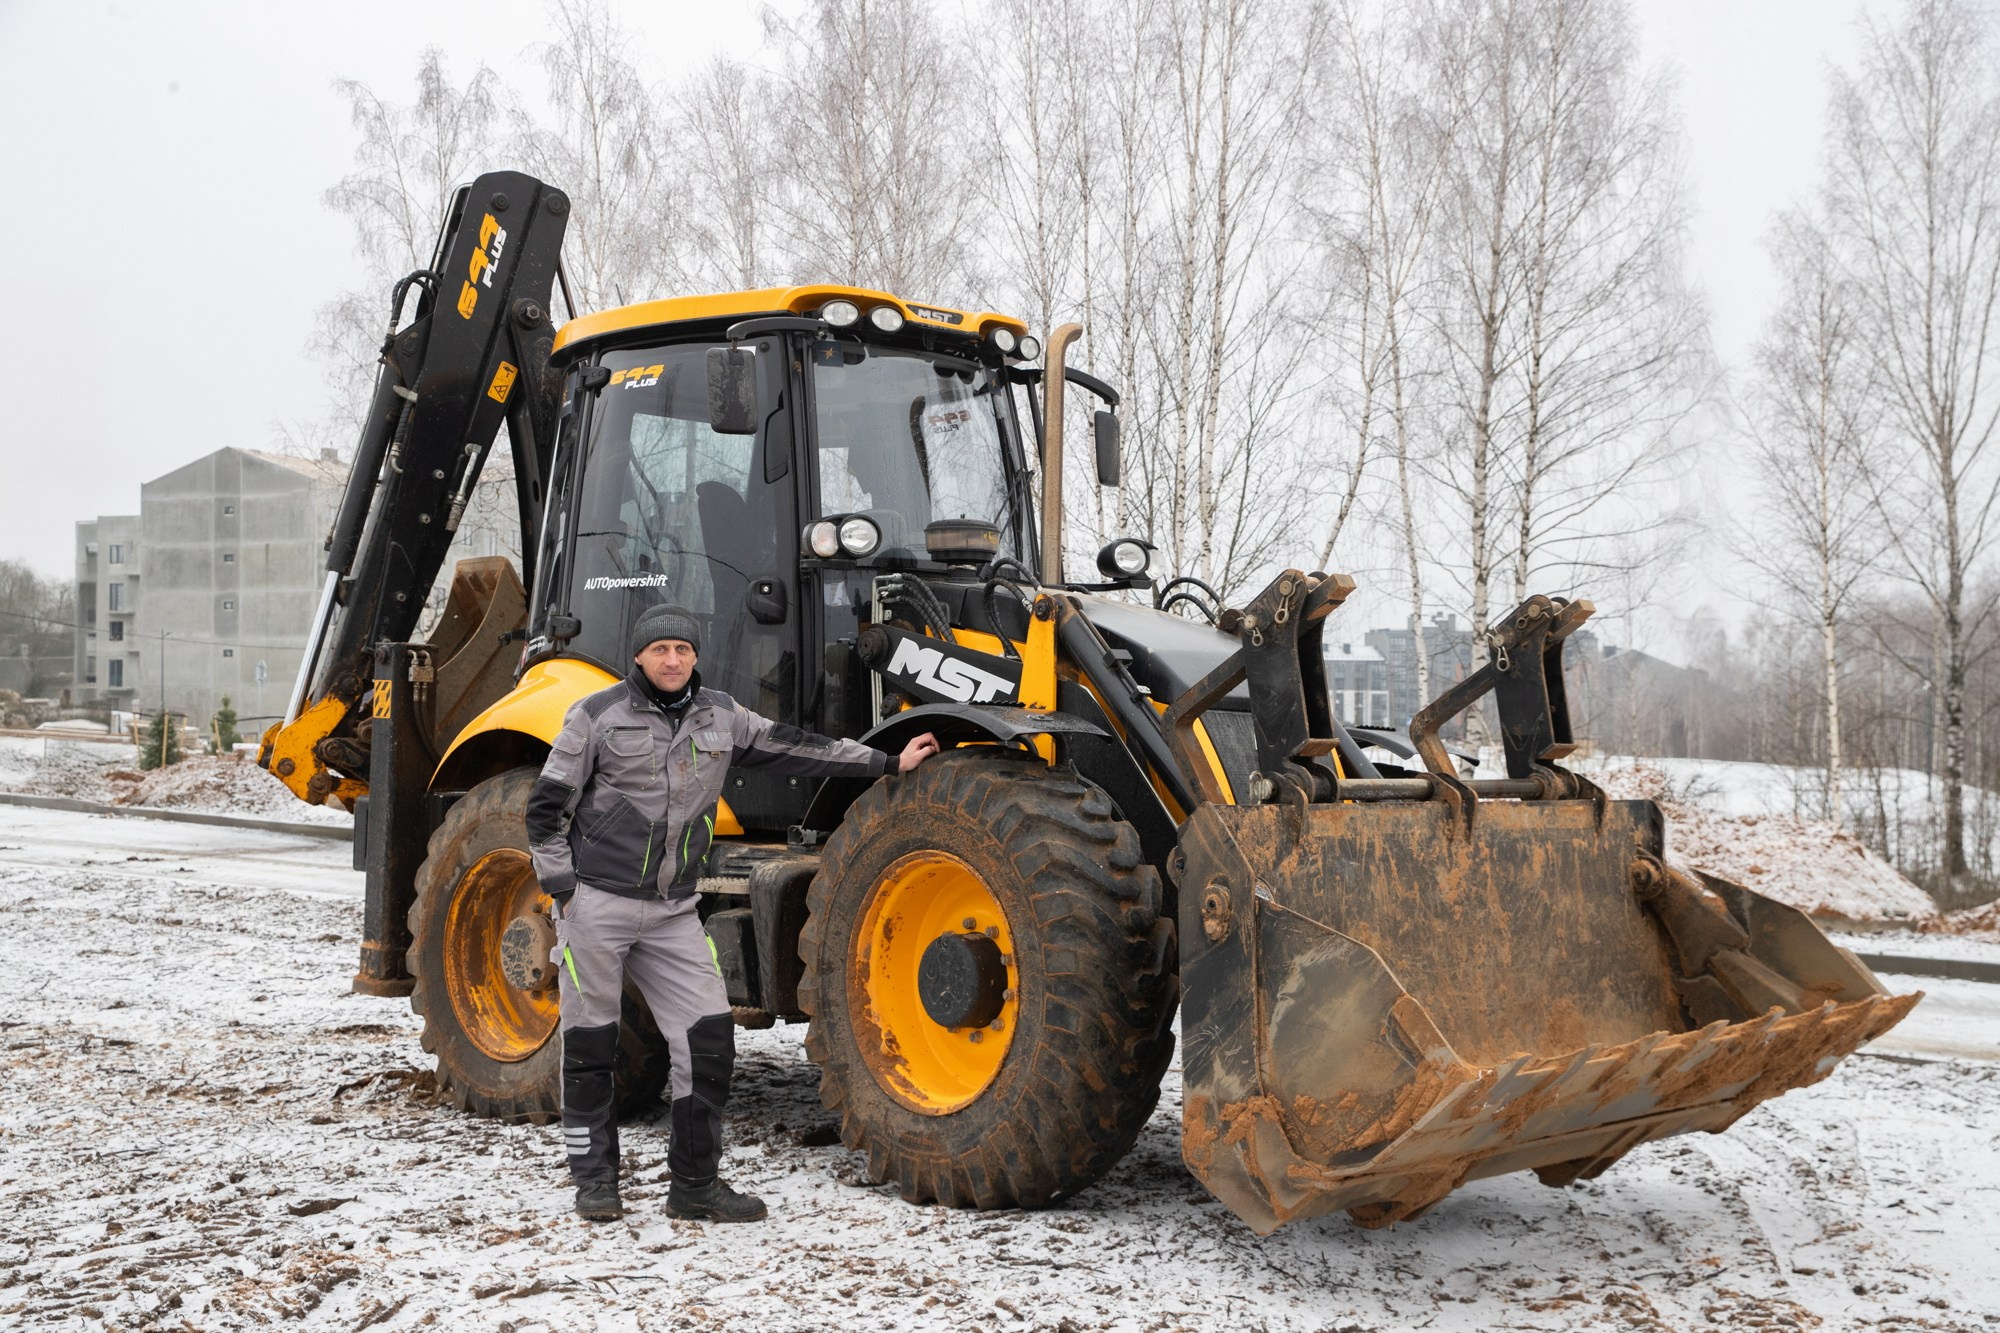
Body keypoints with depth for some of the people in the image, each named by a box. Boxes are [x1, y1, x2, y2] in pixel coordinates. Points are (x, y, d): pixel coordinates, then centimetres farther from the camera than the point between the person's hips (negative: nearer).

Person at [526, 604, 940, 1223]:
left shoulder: (719, 717, 9)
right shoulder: (597, 716, -4)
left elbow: (792, 747, 16)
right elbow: (547, 809, -1)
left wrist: (888, 763, 17)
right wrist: (562, 890, -8)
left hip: (672, 913, 4)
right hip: (597, 903, -4)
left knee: (709, 1038, -2)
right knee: (590, 1044, 3)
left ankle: (695, 1183, 10)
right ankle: (594, 1177, 19)